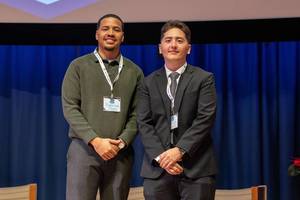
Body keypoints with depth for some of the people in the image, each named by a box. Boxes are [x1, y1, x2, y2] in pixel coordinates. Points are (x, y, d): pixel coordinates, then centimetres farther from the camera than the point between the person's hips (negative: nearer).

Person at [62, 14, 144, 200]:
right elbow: (70, 108, -3)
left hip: (120, 153, 2)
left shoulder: (134, 72, 10)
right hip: (84, 148, -2)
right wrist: (95, 140, -13)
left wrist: (122, 142, -10)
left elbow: (136, 113, 7)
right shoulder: (79, 66, 4)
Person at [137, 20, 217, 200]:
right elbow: (144, 124, 4)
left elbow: (205, 119, -5)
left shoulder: (204, 79, 5)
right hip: (157, 168, 2)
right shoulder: (149, 83, 12)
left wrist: (180, 150, -15)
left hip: (196, 167, -2)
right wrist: (160, 156, -11)